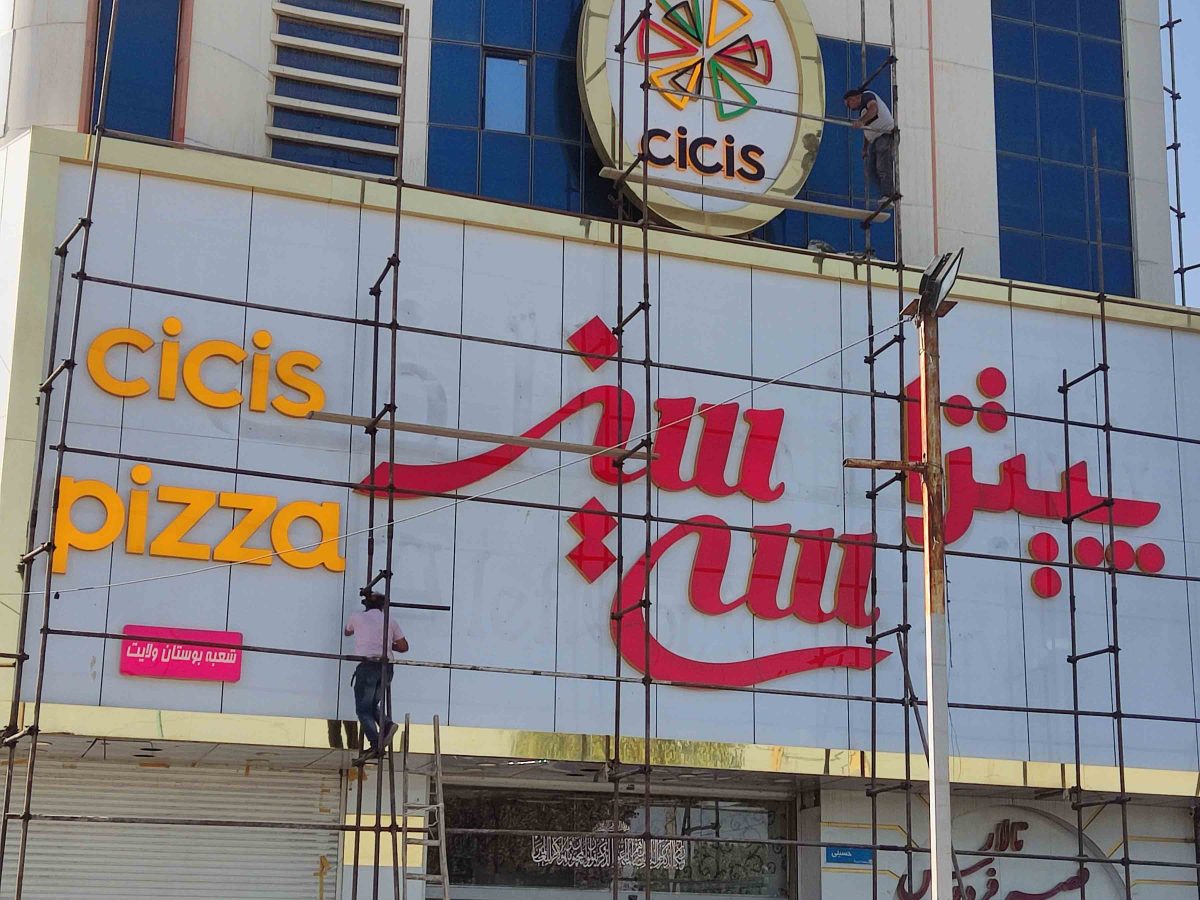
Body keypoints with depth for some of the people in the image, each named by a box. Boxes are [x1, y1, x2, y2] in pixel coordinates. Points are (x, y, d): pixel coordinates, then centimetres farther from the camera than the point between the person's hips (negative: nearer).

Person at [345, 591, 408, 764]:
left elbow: (347, 632, 33)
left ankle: (375, 744, -22)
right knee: (373, 705, 17)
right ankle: (387, 725, -11)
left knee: (363, 709, -5)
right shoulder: (390, 621, 17)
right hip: (386, 667, 4)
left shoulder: (357, 617, 12)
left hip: (367, 665, -4)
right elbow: (404, 646, 17)